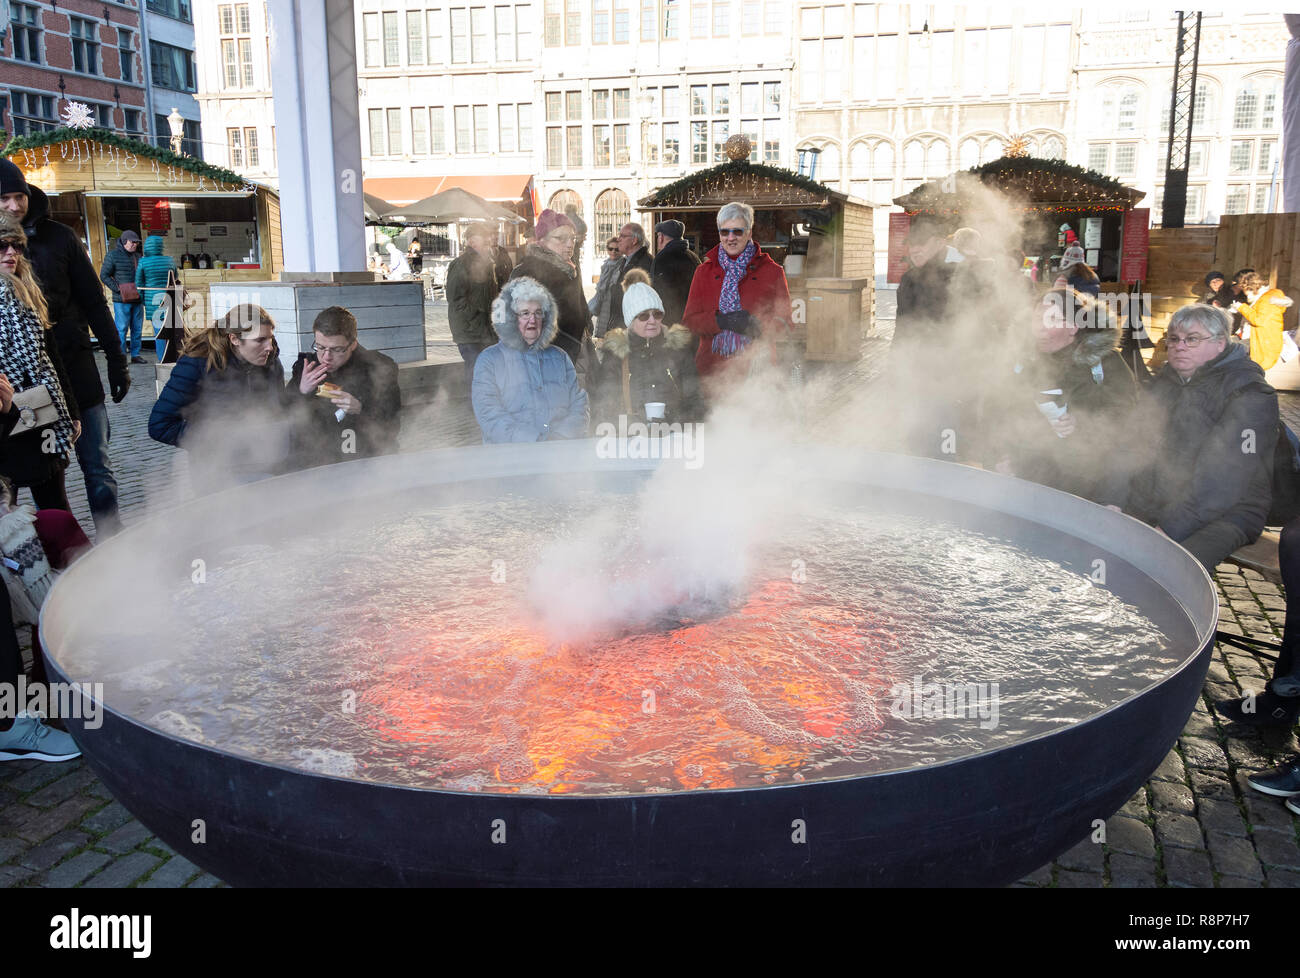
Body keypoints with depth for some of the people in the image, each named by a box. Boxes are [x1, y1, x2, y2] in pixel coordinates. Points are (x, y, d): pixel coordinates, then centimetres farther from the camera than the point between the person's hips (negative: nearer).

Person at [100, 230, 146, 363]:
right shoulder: (112, 255, -3)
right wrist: (117, 288, -13)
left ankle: (135, 354, 16)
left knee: (137, 328, 8)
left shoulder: (137, 256, 15)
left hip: (137, 299, 6)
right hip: (121, 301, -6)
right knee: (122, 328, -5)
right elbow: (104, 275, -4)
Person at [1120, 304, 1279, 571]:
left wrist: (1169, 528, -26)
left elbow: (1223, 481, -20)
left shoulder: (1250, 397, -11)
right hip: (1156, 502, 7)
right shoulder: (1165, 381, 13)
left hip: (1226, 512, -7)